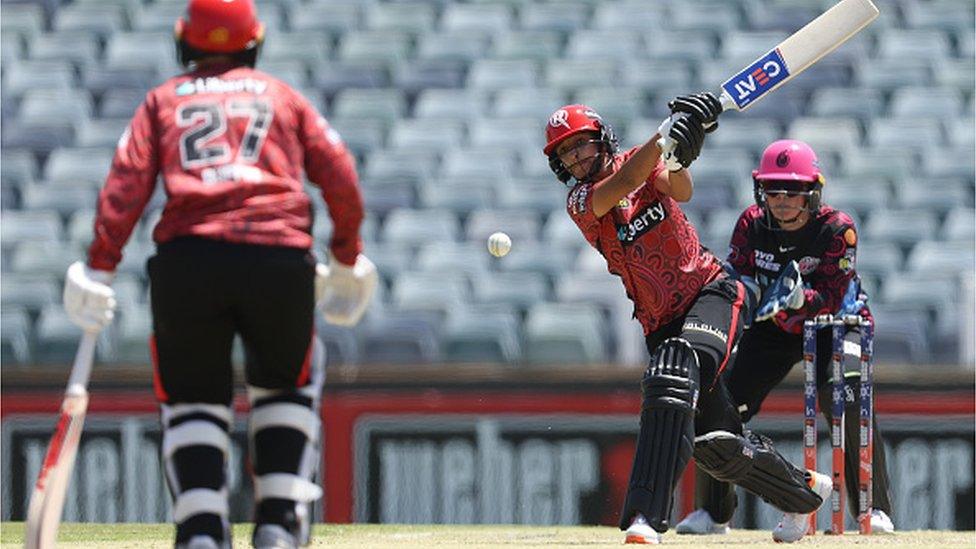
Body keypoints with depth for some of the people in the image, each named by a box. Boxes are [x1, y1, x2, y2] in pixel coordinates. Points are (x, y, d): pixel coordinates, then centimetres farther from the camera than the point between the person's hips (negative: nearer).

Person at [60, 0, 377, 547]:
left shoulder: (163, 100, 18)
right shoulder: (283, 96, 21)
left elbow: (127, 184, 5)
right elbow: (341, 177, 12)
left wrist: (99, 269, 3)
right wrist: (347, 257, 22)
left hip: (188, 256, 0)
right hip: (280, 253, 1)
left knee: (193, 398, 13)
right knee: (286, 384, 24)